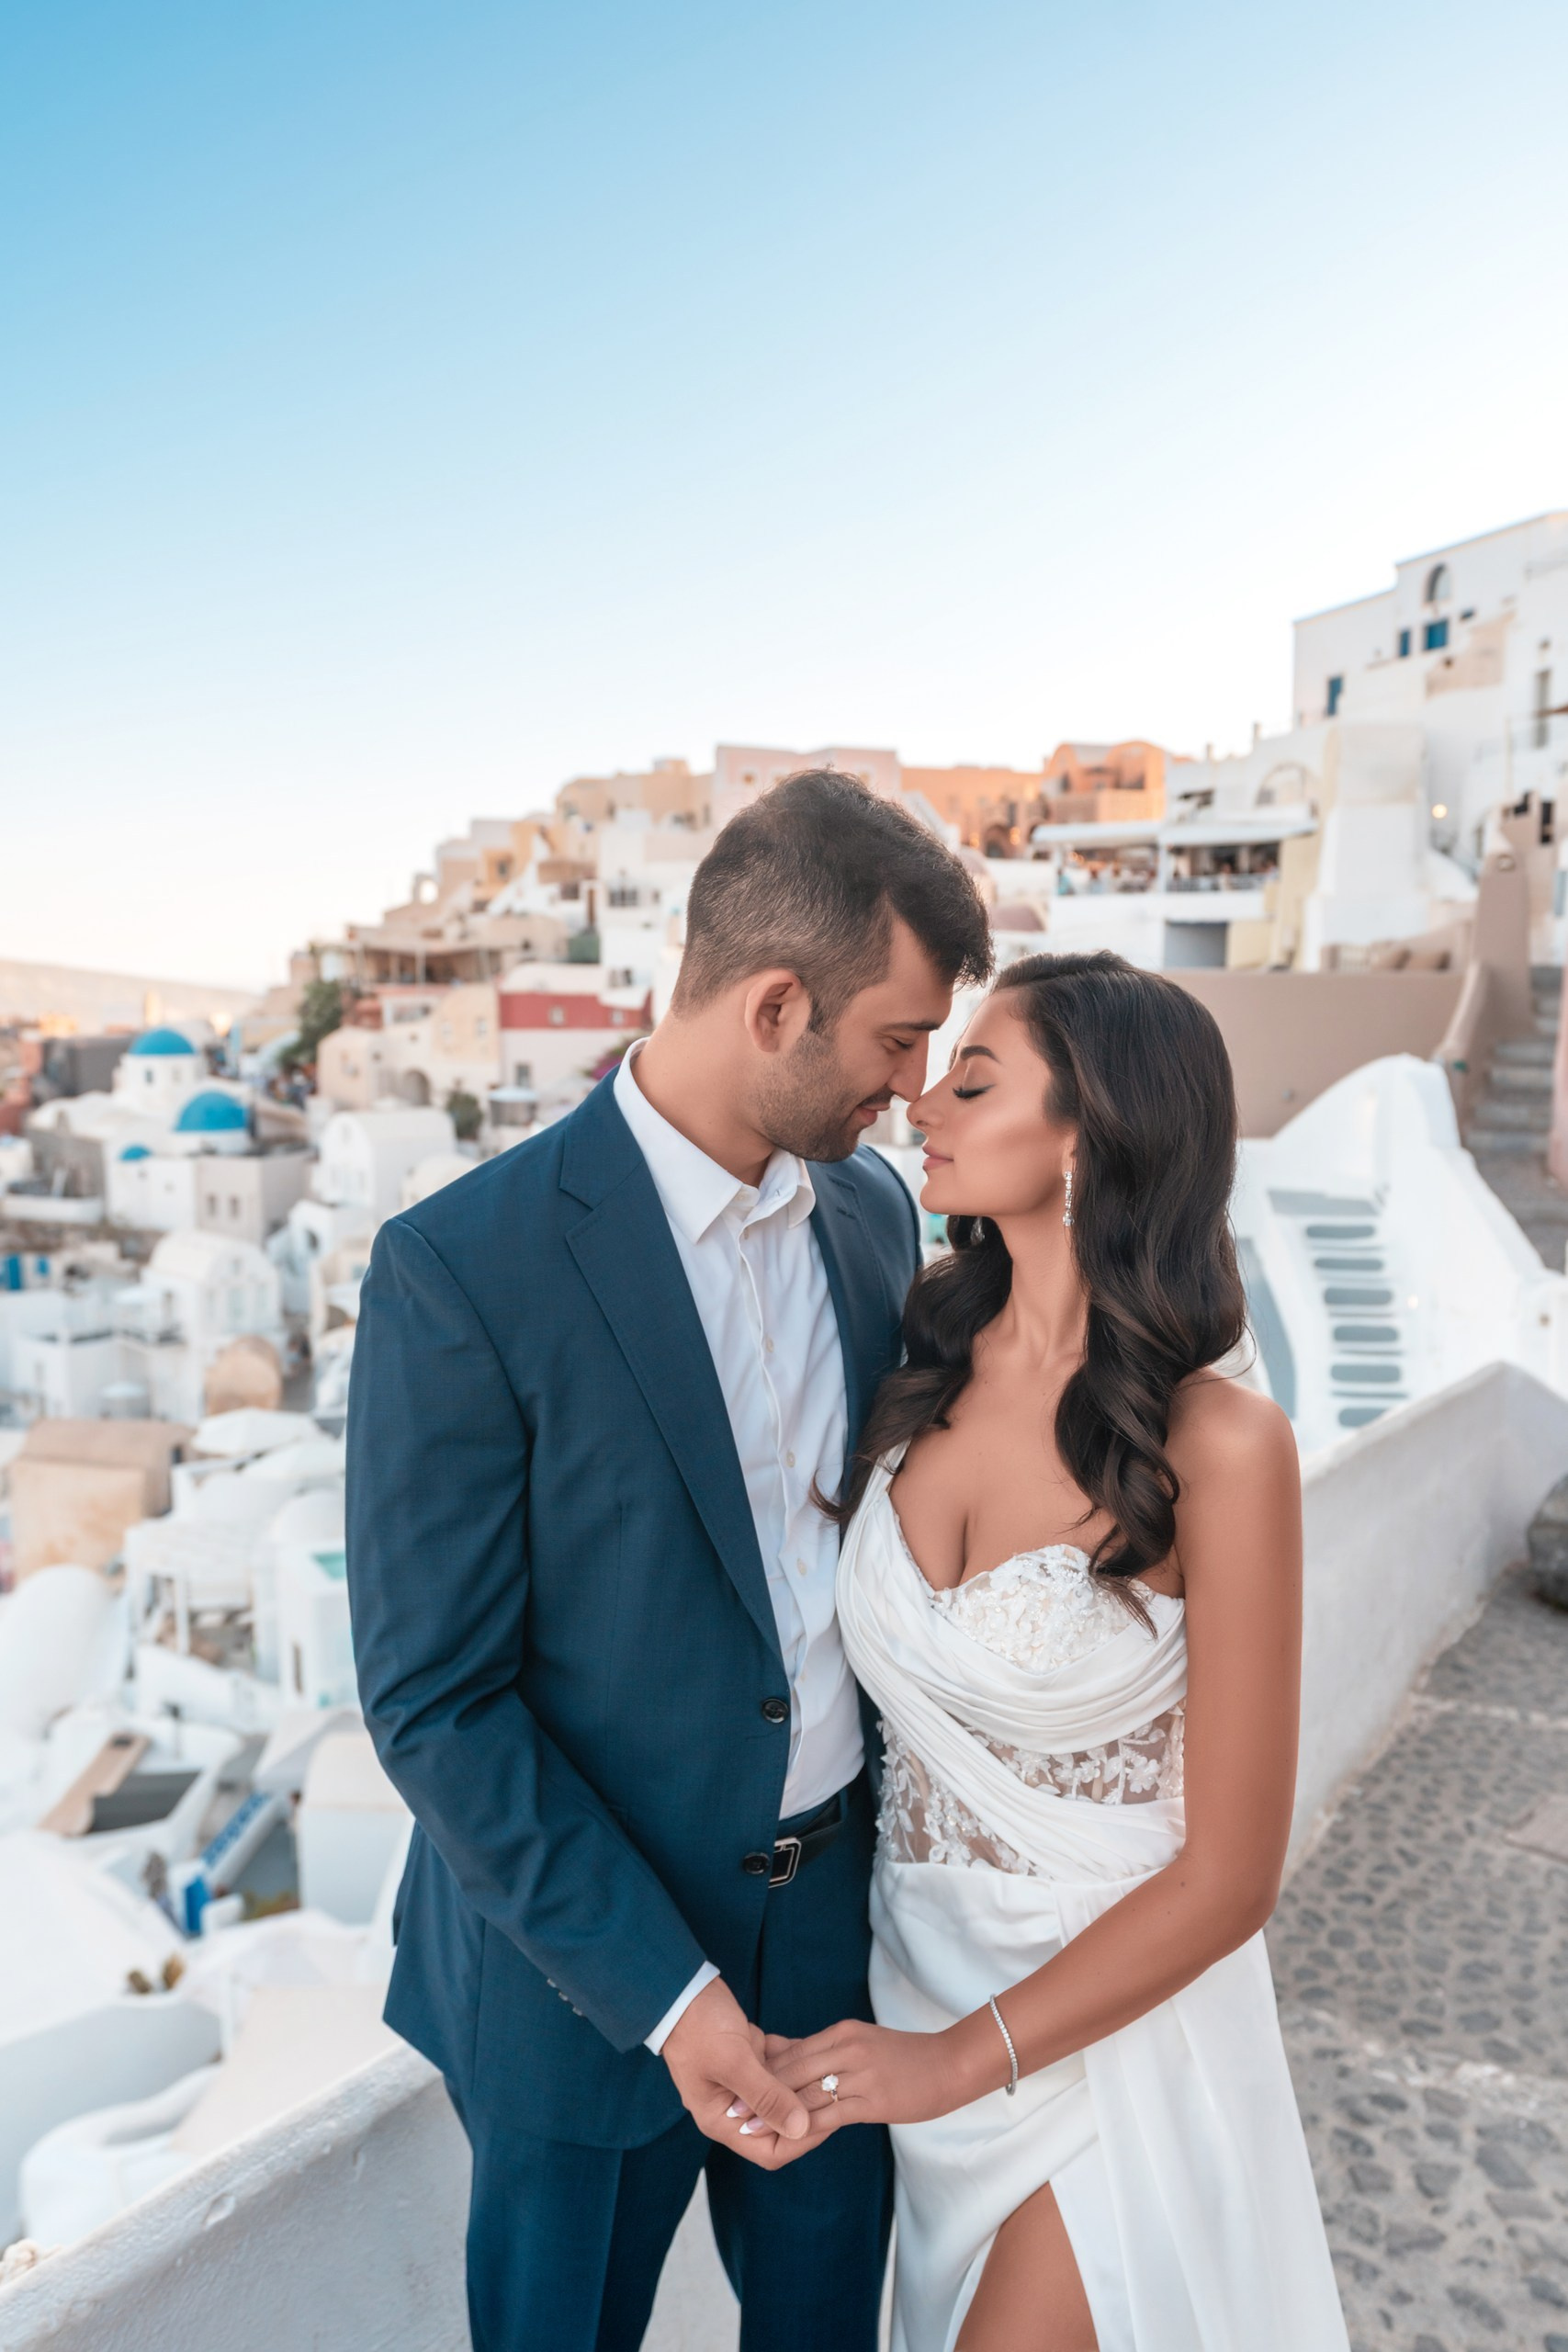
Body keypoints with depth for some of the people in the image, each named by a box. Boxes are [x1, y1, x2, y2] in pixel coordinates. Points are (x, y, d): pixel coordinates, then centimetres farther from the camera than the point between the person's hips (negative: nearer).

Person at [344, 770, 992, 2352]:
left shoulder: (873, 1211, -3)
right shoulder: (458, 1271, -23)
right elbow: (432, 1698, -18)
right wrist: (661, 1990, -18)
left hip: (843, 1924, 5)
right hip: (585, 1964, -4)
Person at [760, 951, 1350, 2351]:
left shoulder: (1218, 1448, -24)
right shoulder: (922, 1369, -10)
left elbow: (1227, 1876, -18)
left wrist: (966, 2055, -15)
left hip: (1107, 2013, -5)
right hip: (913, 1966, 5)